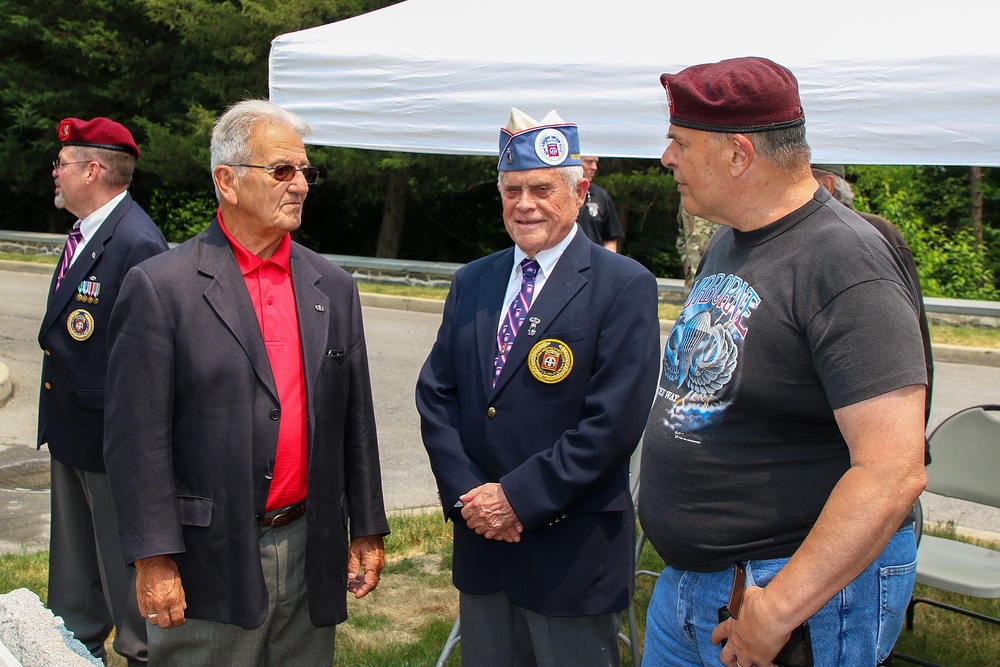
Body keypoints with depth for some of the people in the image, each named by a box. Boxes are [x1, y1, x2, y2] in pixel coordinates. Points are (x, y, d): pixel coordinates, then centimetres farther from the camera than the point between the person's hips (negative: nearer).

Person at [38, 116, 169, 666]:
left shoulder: (137, 244, -24)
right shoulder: (84, 233, 8)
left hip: (111, 435, -10)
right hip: (70, 432, 10)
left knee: (124, 556, 7)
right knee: (73, 556, 24)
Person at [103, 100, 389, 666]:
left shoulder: (334, 288, 7)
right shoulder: (159, 287, -8)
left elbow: (355, 421, 10)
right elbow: (138, 437, -10)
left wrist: (368, 530, 10)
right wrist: (153, 559, -12)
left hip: (311, 551, 5)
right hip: (209, 563, -4)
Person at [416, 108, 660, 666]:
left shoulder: (624, 286, -10)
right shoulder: (472, 283, 9)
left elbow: (614, 421, -17)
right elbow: (436, 395, 6)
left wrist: (519, 498, -16)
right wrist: (467, 493, -7)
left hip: (573, 550, -5)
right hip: (480, 537, 5)